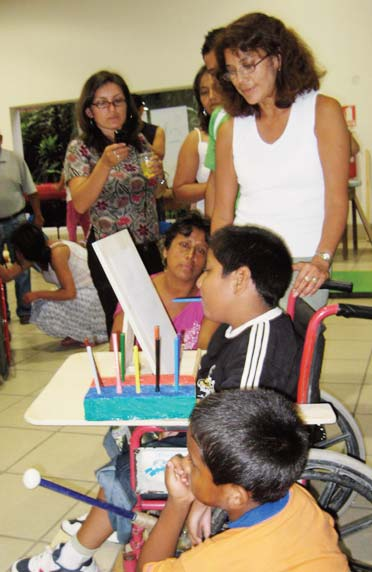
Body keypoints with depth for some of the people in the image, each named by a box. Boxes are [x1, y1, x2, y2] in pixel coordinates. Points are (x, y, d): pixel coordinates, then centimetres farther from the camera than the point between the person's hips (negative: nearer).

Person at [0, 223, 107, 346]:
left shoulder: (56, 253, -28)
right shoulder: (33, 255, -4)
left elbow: (69, 293, -28)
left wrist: (37, 294, -19)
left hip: (94, 293, -9)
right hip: (78, 291, 9)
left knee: (47, 313, -18)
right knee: (39, 309, 1)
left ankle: (93, 336, 0)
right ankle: (81, 333, 14)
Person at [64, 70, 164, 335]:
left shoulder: (140, 142, 8)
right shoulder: (80, 149, -3)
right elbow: (80, 203, -17)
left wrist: (158, 176, -4)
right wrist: (105, 163, -28)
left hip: (149, 247, 4)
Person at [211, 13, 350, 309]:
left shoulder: (323, 111, 3)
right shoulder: (231, 129, 10)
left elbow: (337, 199, -5)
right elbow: (223, 211, 9)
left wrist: (322, 259, -19)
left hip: (303, 267, -2)